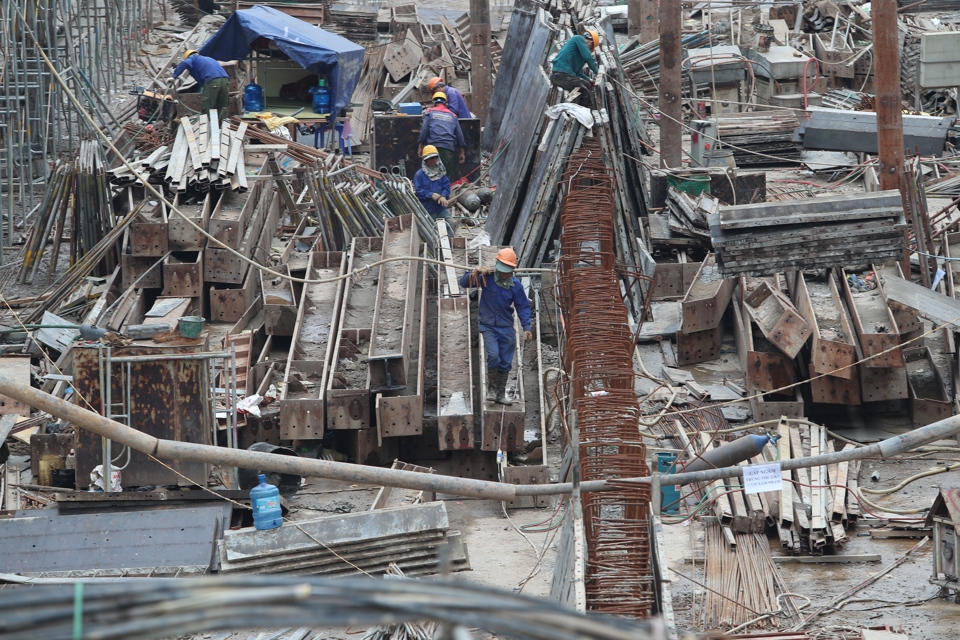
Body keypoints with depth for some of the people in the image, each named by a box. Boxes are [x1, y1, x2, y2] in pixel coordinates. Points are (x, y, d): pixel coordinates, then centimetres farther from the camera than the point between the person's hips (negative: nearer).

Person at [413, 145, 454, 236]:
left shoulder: (441, 172, 6)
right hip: (428, 209, -3)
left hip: (441, 207, 3)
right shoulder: (419, 174, -7)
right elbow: (418, 191, -12)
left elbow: (446, 185, 2)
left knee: (450, 224, -3)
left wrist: (443, 196, -19)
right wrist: (431, 195, -24)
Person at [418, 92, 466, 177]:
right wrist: (462, 152, 21)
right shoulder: (452, 115, 23)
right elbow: (459, 134, 19)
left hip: (433, 145, -2)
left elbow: (424, 129, 2)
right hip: (449, 147, 2)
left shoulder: (430, 113, 14)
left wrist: (420, 146, 2)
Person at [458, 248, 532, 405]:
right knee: (493, 356, -21)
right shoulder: (487, 278, -8)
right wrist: (475, 273, -29)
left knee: (505, 362, 6)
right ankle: (491, 388, -2)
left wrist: (526, 328, -5)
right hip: (489, 326, -3)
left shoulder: (515, 285, -3)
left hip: (506, 328, 3)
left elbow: (523, 307, 4)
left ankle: (501, 394, 17)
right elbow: (464, 282, -9)